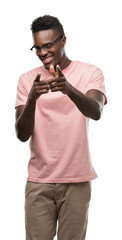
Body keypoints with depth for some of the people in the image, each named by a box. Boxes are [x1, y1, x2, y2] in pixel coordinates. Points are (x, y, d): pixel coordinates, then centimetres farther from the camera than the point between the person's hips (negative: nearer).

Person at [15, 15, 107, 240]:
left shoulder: (90, 73, 0)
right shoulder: (27, 80, 5)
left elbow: (96, 112, -19)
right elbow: (22, 135, -3)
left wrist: (68, 89, -38)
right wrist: (32, 98, -21)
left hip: (77, 181, -1)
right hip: (38, 181, 1)